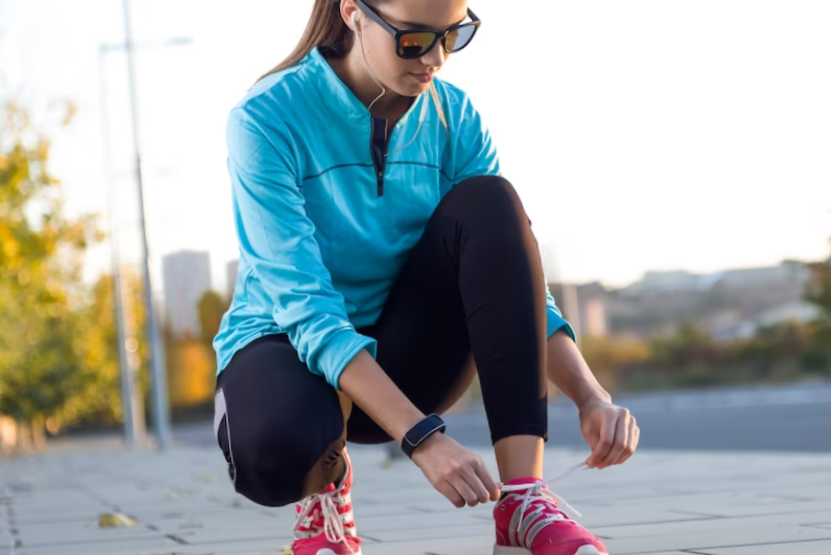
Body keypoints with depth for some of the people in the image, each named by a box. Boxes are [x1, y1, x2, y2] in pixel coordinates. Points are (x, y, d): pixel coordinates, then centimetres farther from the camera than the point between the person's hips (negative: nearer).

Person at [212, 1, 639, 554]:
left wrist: (591, 396, -26)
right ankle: (325, 481, -1)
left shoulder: (454, 119, -6)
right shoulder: (267, 120, -20)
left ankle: (524, 500, -27)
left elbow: (516, 281, -8)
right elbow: (307, 313, -28)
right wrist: (422, 436, -39)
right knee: (274, 444, -42)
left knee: (487, 203, -24)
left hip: (400, 359, 4)